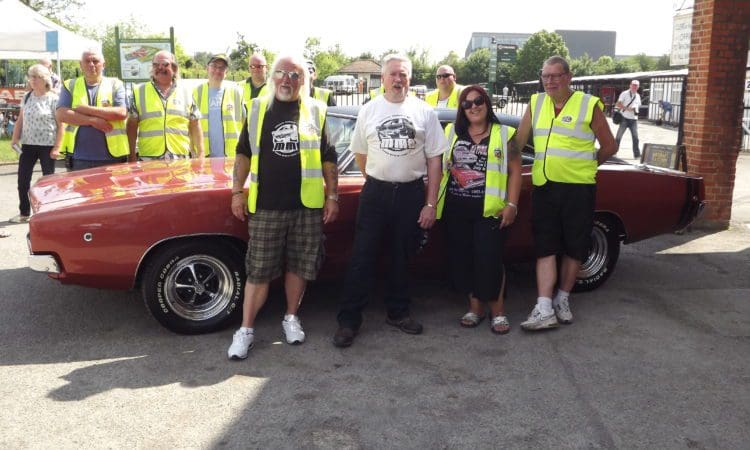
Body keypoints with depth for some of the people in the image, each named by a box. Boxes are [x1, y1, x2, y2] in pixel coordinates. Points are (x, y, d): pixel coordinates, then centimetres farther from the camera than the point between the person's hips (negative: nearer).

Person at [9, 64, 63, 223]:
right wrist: (15, 138, 3)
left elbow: (60, 126, -8)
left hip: (47, 146, -5)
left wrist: (57, 147, -13)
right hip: (28, 145, 5)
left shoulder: (53, 99, -7)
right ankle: (24, 213, 19)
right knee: (22, 180, 6)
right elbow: (20, 120, 14)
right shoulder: (26, 97, 8)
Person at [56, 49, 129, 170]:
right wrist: (92, 120, -14)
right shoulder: (70, 85, 10)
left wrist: (87, 110, -10)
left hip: (112, 156, -1)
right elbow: (61, 114, -3)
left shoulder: (115, 85, 5)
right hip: (79, 158, 1)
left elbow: (122, 113, -10)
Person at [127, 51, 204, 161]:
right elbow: (132, 125, 9)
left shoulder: (186, 92, 12)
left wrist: (200, 154, 5)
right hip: (149, 159, -1)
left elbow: (195, 126, 12)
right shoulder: (139, 92, 10)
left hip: (182, 159, 1)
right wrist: (132, 155, 3)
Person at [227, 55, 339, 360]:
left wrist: (333, 196, 3)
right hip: (265, 207, 0)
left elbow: (329, 159, 7)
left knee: (298, 266, 10)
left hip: (307, 206, 0)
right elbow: (244, 153, 12)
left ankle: (291, 317, 29)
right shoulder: (257, 109, 8)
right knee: (258, 270, 2)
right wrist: (237, 191, 6)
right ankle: (246, 329, 11)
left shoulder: (316, 111, 5)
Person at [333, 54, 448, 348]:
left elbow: (434, 160, 1)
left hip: (412, 193, 0)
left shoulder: (424, 112, 2)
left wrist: (431, 203, -4)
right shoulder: (369, 110, 4)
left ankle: (398, 313, 27)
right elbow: (360, 153, 14)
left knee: (402, 258, 11)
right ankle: (348, 320, 5)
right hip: (375, 192, 0)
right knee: (362, 258, -2)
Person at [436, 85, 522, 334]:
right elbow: (438, 164, 11)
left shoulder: (504, 134, 3)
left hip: (490, 209, -3)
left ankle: (497, 311, 11)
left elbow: (514, 171, 1)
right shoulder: (451, 132, 10)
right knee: (461, 259, 7)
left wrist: (512, 204, -8)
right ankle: (475, 306, 23)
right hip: (456, 209, 3)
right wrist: (434, 201, 3)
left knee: (489, 260, -5)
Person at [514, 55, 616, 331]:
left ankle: (562, 300, 24)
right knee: (546, 248, -1)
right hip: (544, 187, 3)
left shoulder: (589, 105, -2)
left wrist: (584, 165, 12)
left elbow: (609, 146, 6)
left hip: (579, 188, -2)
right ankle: (544, 310, -2)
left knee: (574, 248, 8)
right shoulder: (536, 103, 9)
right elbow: (518, 141, 13)